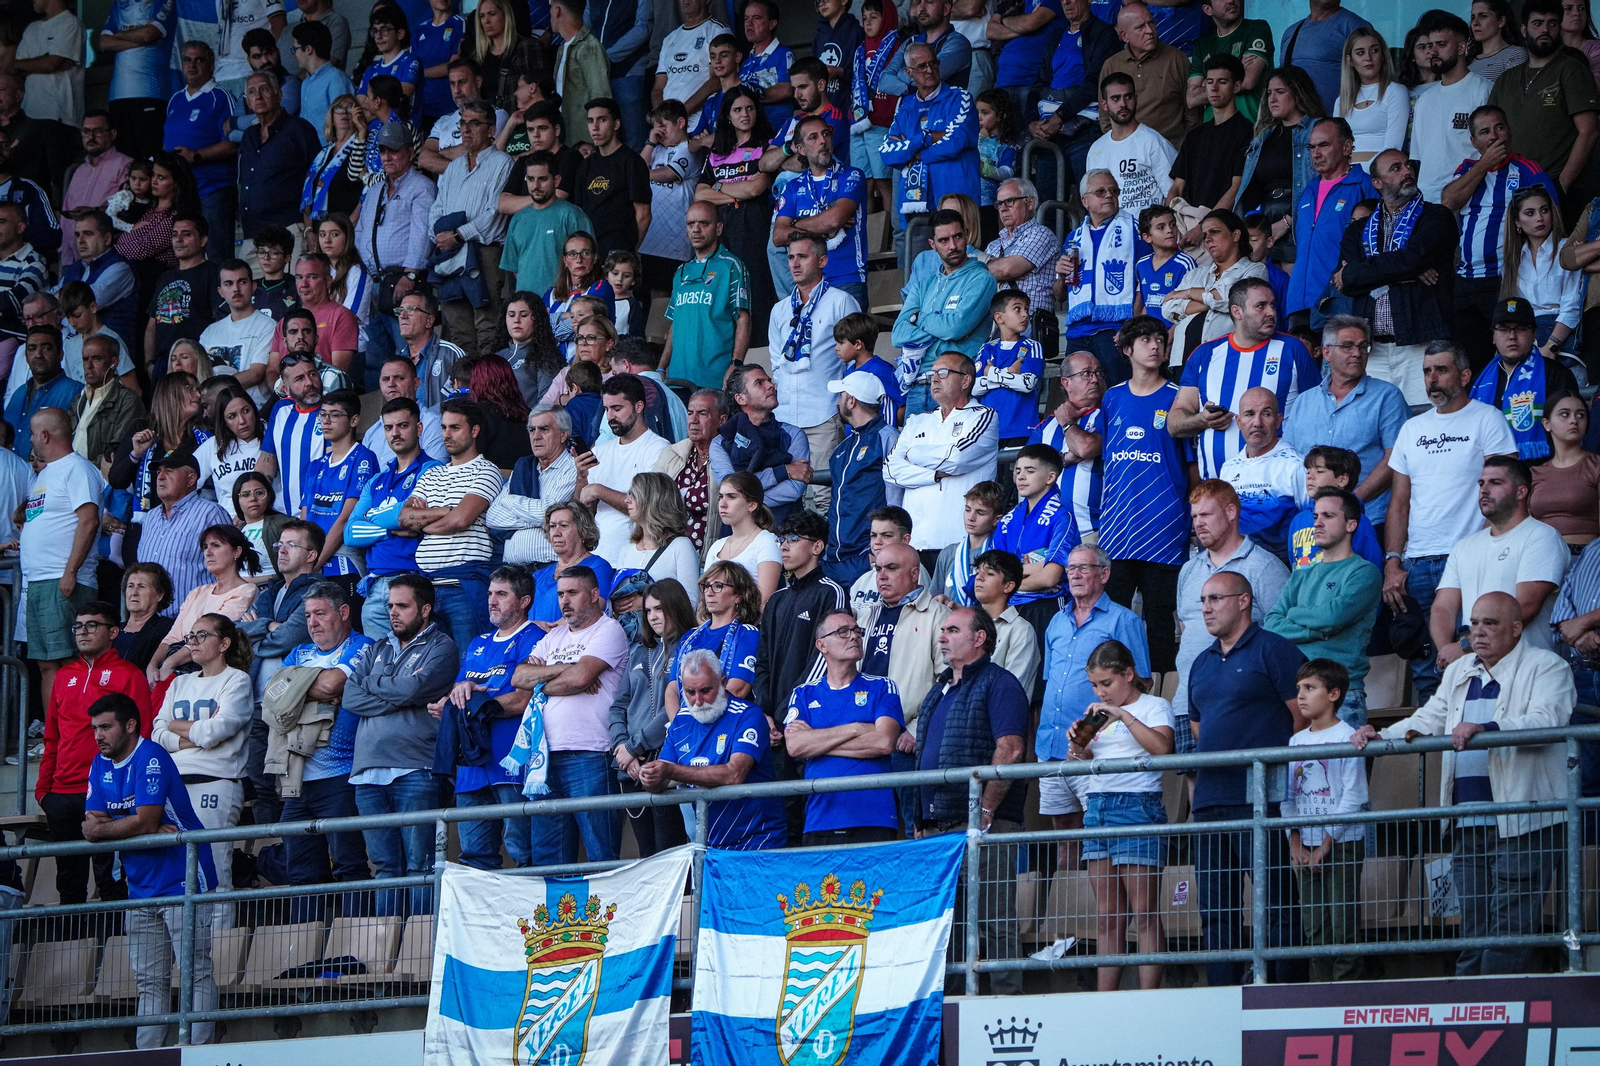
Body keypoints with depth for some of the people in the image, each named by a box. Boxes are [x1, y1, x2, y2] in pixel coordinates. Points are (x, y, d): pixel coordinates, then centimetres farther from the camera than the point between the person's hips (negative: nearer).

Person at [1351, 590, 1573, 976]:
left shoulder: (1545, 667, -1)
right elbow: (1428, 722, 24)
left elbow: (1546, 722, -17)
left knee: (1507, 930, -12)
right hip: (1467, 826, 7)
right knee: (1473, 933, 8)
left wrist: (1485, 729, -30)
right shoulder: (1459, 673, 22)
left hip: (1522, 824, -7)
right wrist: (1380, 738, 5)